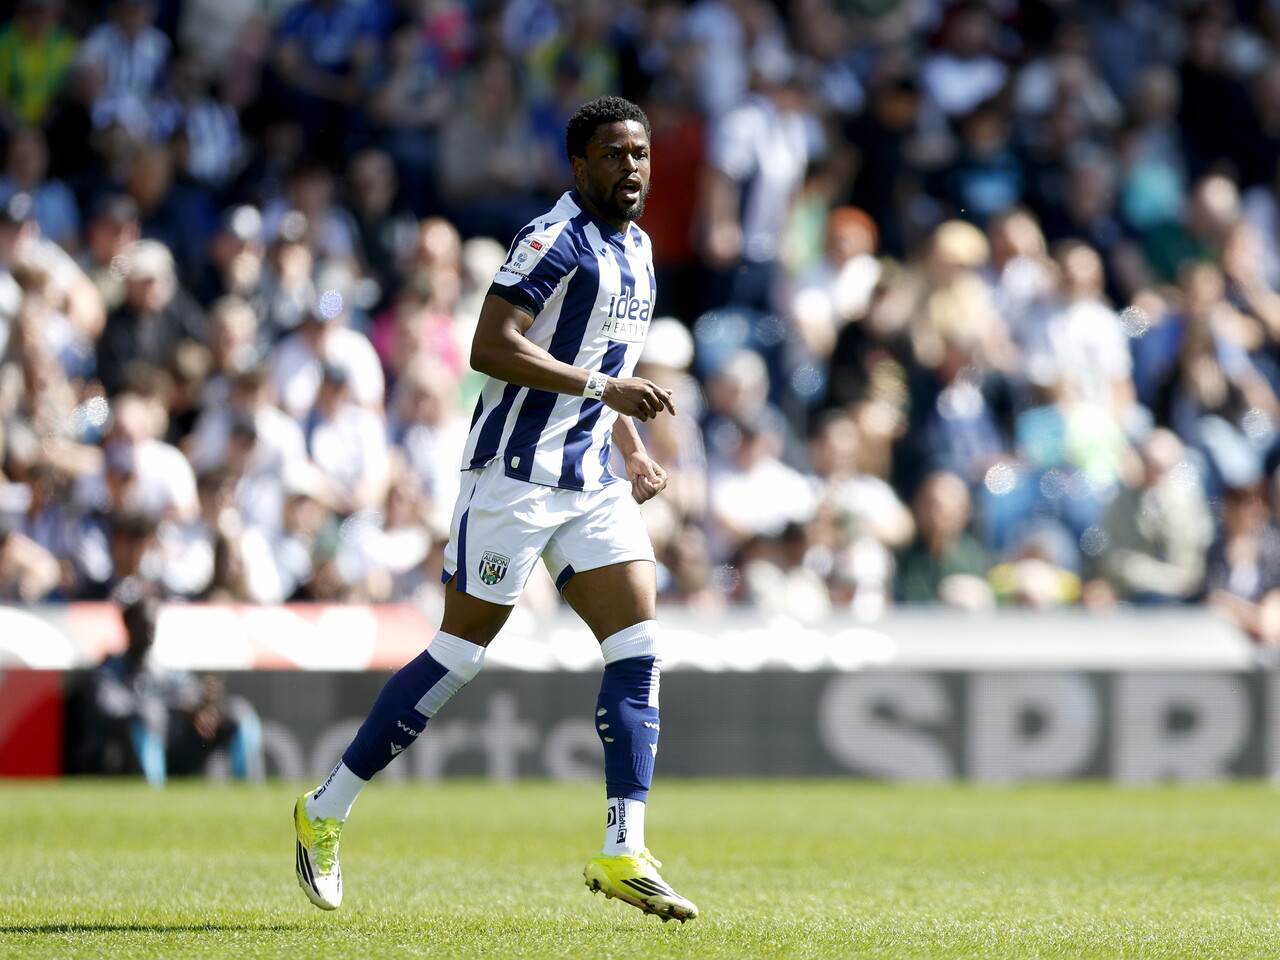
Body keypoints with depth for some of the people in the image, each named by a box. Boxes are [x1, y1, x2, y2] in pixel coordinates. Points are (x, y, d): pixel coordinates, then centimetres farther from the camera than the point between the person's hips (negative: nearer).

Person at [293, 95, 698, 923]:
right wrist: (604, 387, -27)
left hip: (592, 483, 8)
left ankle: (624, 855, -7)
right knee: (462, 652, -3)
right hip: (517, 473, -8)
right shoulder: (556, 238, -13)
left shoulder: (637, 248, 16)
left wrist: (635, 453, 16)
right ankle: (327, 811, 10)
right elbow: (491, 347, -23)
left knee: (640, 647, -5)